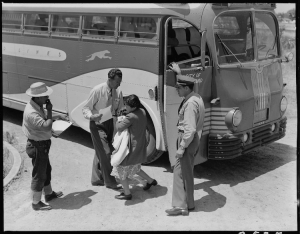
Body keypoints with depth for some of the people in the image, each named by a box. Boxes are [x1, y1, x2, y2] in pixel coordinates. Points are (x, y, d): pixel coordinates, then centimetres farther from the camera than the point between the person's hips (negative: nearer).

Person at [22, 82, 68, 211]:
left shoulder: (37, 106, 1)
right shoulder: (31, 113, -31)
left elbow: (44, 118, 19)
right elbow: (47, 126, -35)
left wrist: (58, 116, 8)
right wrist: (49, 110, -26)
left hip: (42, 144, 10)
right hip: (37, 146, -10)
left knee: (46, 170, 24)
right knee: (39, 174, 3)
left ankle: (49, 193, 43)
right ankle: (36, 203, 18)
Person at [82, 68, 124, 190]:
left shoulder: (118, 92, -4)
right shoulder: (97, 90, -19)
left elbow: (120, 110, 6)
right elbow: (86, 108, -15)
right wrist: (91, 116, -35)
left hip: (110, 124, 6)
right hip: (98, 124, -6)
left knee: (100, 152, 17)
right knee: (105, 152, -8)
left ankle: (96, 179, 32)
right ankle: (109, 181, 7)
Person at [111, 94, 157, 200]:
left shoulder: (131, 117, -26)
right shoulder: (142, 112, 0)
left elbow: (119, 128, -25)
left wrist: (118, 122, -2)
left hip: (132, 147, -9)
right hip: (140, 147, 9)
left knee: (122, 169, 6)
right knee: (134, 167, 30)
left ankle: (127, 193, 13)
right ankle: (150, 180, 37)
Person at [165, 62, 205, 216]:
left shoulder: (190, 103, -23)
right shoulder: (195, 97, 7)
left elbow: (190, 129, -27)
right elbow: (185, 85, 32)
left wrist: (181, 147, -23)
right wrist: (179, 73, 38)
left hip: (188, 140, -10)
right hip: (193, 139, 10)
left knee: (180, 172, -5)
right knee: (187, 172, 17)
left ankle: (181, 206, -1)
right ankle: (188, 203, 26)